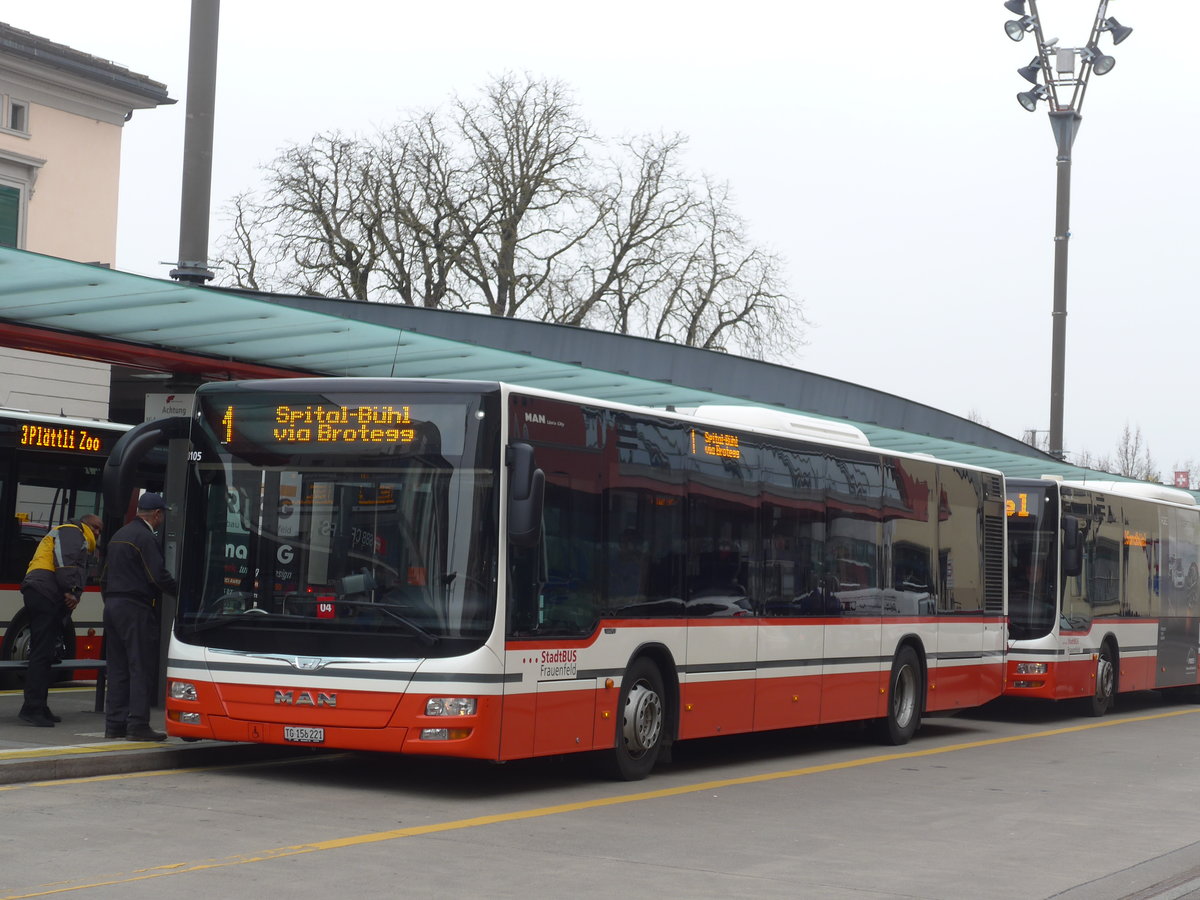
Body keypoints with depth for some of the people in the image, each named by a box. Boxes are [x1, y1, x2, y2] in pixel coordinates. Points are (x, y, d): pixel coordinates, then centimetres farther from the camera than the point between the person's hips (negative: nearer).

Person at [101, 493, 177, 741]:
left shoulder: (119, 535, 18)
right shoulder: (146, 538, -11)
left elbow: (105, 578, 22)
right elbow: (158, 576, -18)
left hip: (112, 606, 9)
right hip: (136, 609, -9)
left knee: (117, 669, 11)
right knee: (141, 667, -7)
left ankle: (114, 723, 11)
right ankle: (137, 724, -9)